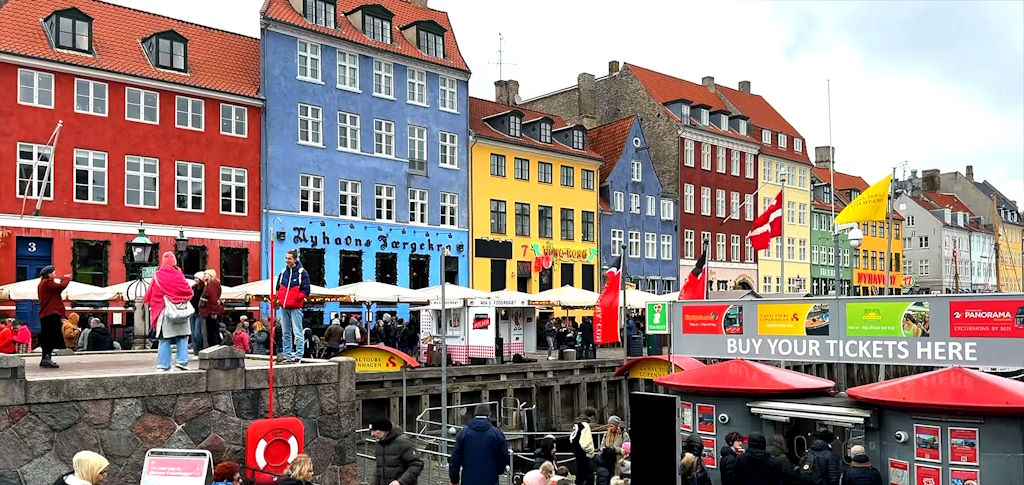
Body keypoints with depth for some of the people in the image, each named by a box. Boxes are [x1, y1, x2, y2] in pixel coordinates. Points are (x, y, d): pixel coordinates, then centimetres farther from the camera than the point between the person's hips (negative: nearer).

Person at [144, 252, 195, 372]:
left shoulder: (157, 275, -1)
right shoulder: (178, 275, -5)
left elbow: (149, 296, 3)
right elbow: (189, 292, -2)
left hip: (163, 311, 1)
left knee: (164, 339, 4)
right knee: (182, 338, 8)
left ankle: (163, 365, 3)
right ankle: (182, 361, -1)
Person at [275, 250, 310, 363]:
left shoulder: (302, 272, -4)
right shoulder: (283, 272, 13)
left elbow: (306, 290, -7)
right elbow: (278, 287, 23)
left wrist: (296, 298, -12)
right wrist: (279, 298, 7)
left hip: (295, 307, -6)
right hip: (284, 307, 6)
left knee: (297, 332, -7)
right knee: (286, 333, 9)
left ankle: (298, 355, -4)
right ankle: (287, 355, 15)